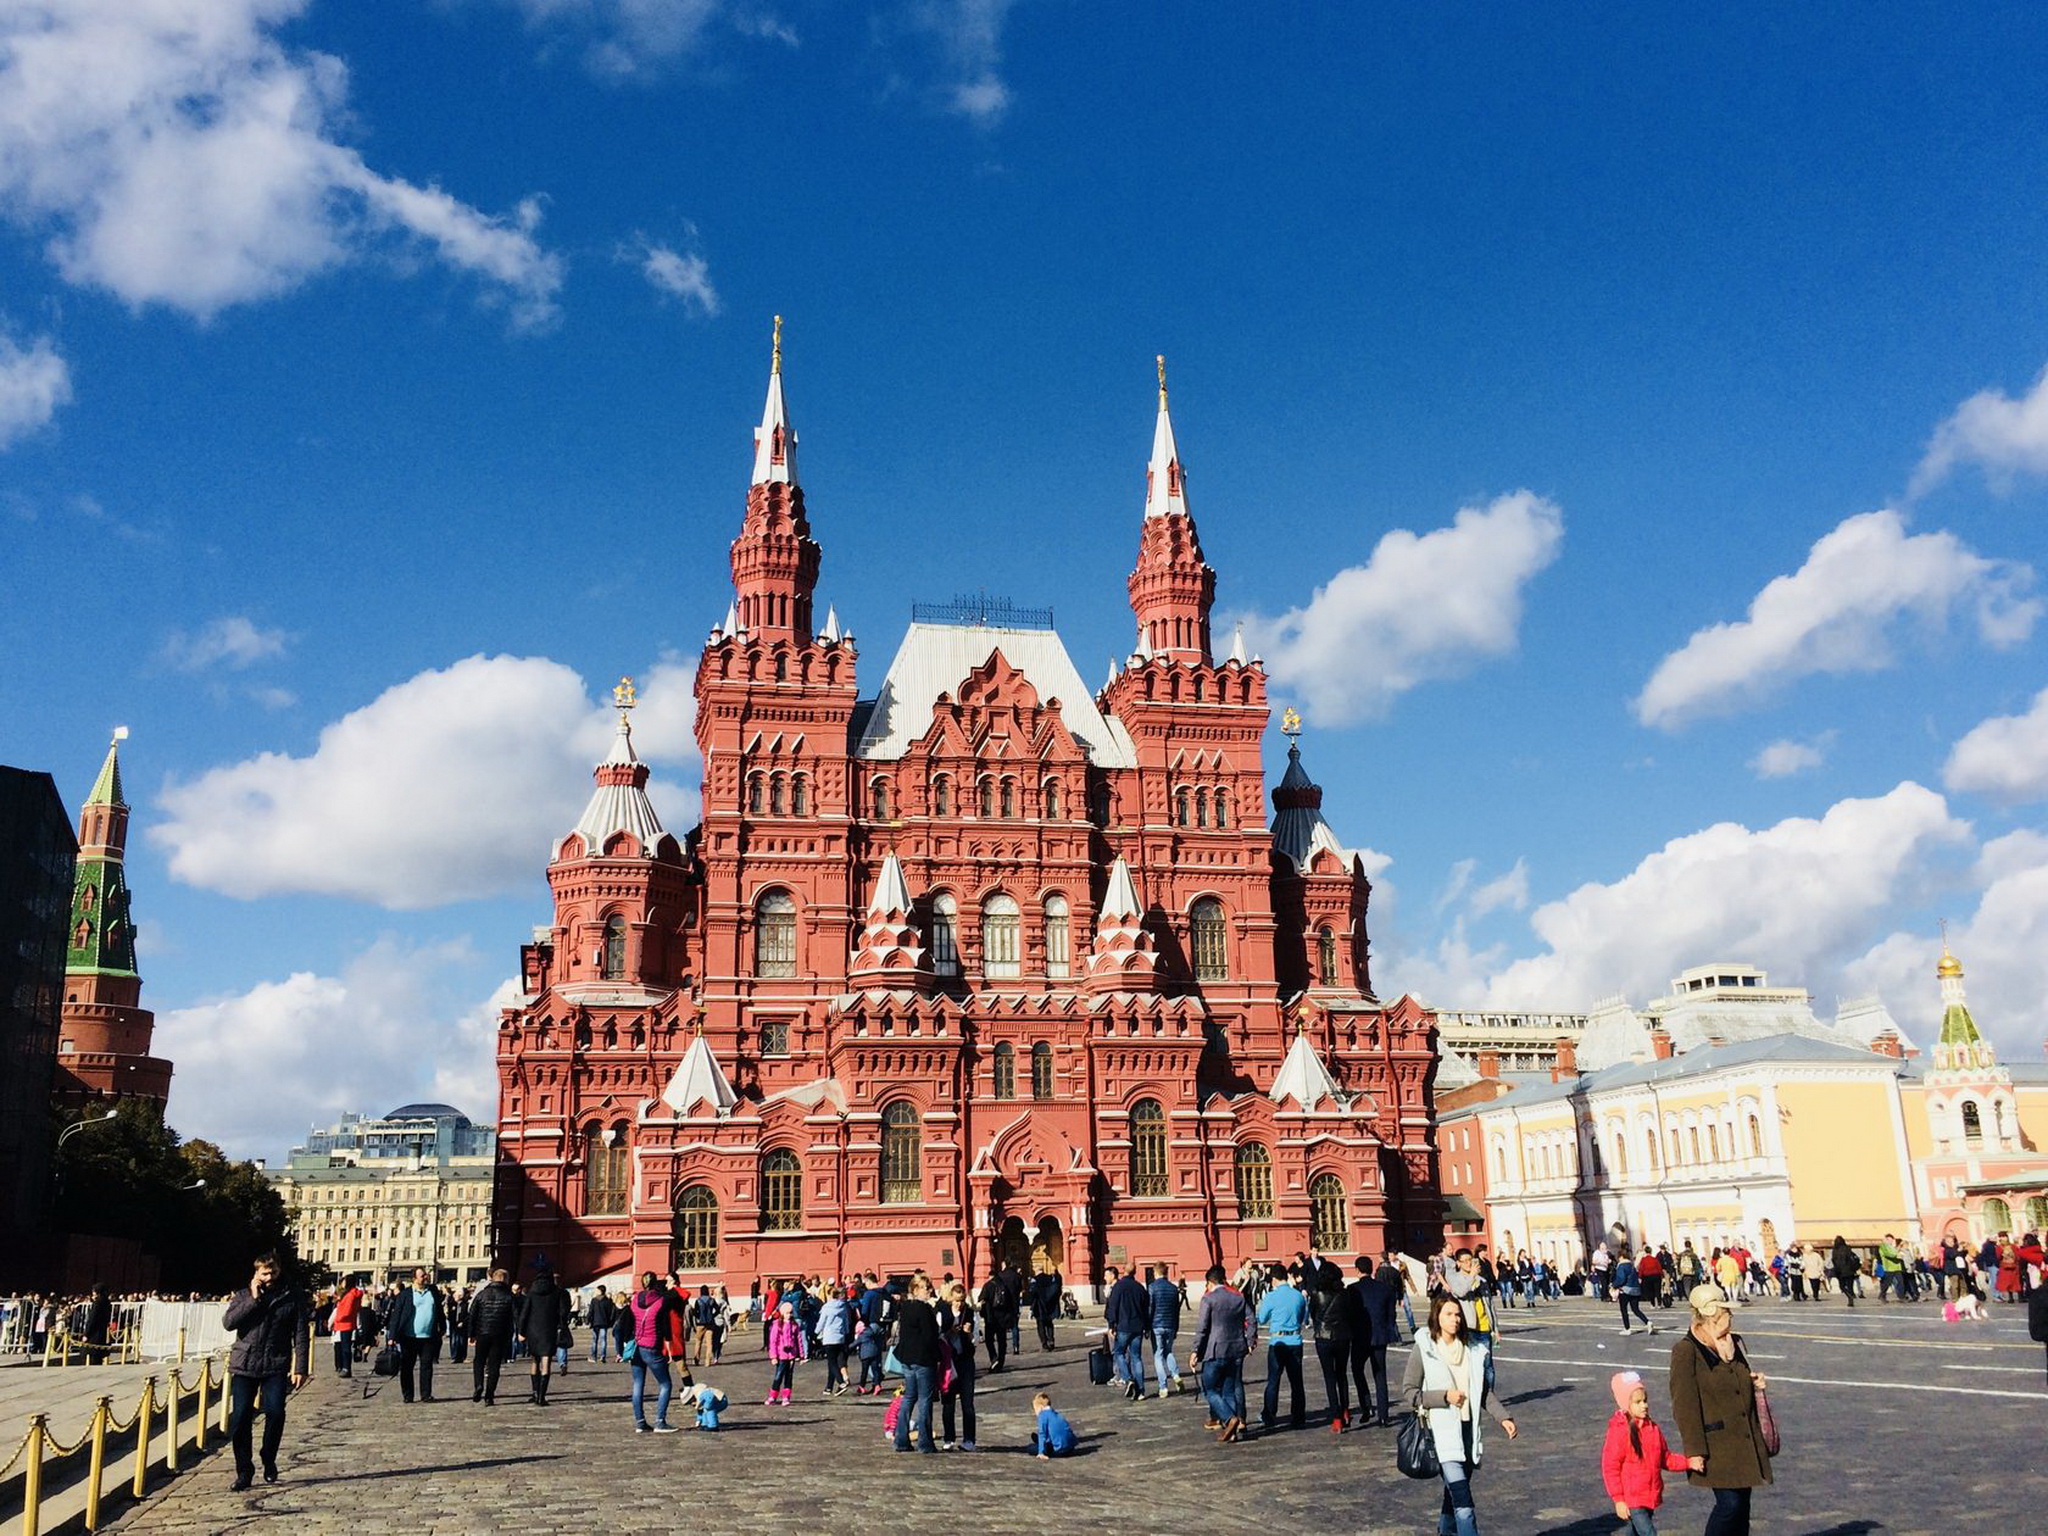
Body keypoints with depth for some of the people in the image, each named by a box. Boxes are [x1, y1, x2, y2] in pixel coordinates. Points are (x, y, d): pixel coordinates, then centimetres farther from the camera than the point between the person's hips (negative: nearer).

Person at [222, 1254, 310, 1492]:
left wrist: (300, 1368, -3)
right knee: (240, 1418, -4)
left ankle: (269, 1460, 10)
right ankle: (244, 1471, 12)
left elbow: (301, 1334, 3)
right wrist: (254, 1299, -11)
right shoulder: (243, 1296, 10)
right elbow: (228, 1322, -7)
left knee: (275, 1412, -15)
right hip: (245, 1365, 2)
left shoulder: (293, 1296, 4)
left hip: (276, 1365, -1)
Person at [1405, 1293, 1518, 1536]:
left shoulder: (1475, 1349, 6)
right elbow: (1409, 1391, -4)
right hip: (1441, 1429, -5)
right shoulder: (1424, 1349, -6)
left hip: (1469, 1428, 5)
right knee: (1462, 1496, -14)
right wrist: (1444, 1396, -15)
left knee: (1456, 1489, 14)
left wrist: (1502, 1418, 0)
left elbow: (1485, 1392, 13)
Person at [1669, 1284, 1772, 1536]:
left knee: (1742, 1504, 10)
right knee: (1729, 1502, -13)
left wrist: (1754, 1384, 5)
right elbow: (1685, 1406, -14)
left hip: (1743, 1440, 7)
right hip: (1715, 1444, -7)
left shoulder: (1733, 1344, 12)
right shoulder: (1686, 1352, -12)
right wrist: (1694, 1450, -17)